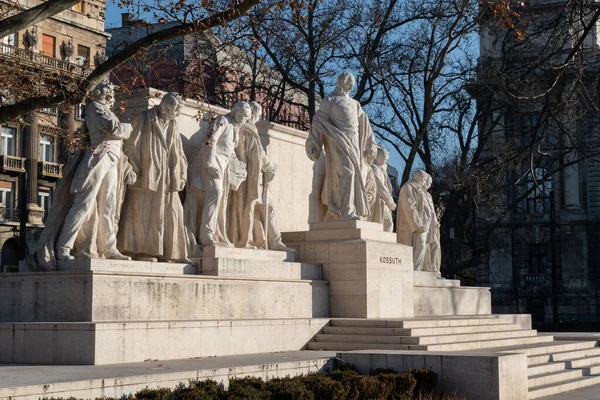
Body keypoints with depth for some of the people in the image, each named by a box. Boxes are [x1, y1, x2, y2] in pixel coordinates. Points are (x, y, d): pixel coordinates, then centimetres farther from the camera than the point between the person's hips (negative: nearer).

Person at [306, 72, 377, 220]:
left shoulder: (355, 104, 26)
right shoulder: (328, 101, 8)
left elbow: (364, 125, 21)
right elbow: (319, 122, -1)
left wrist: (370, 145, 10)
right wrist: (313, 146, -11)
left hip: (355, 143, 7)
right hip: (338, 141, -7)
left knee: (362, 174, -1)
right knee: (345, 172, -21)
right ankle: (347, 212, -26)